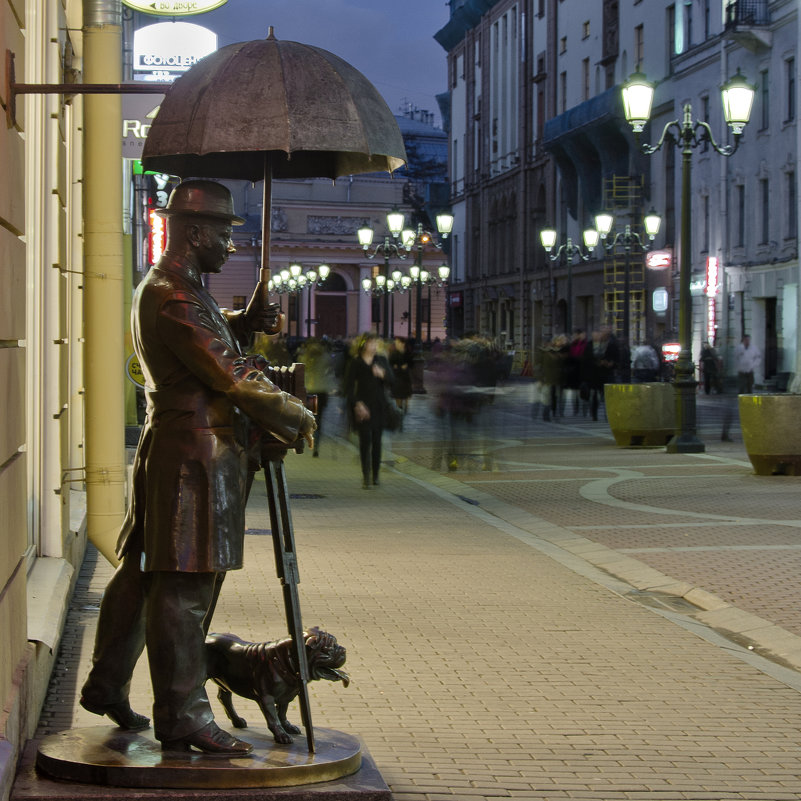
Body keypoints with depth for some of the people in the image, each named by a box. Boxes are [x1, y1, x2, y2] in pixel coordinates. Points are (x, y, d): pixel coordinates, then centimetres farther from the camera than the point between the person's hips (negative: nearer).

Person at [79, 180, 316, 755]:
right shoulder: (173, 297, -17)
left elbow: (206, 337, 34)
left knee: (143, 569, 16)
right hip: (196, 452, -11)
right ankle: (183, 716, -3)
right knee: (185, 584, -7)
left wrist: (243, 321, 12)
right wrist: (299, 418, -8)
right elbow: (233, 377, -19)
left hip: (170, 445, 11)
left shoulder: (165, 286, 16)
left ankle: (106, 686, 25)